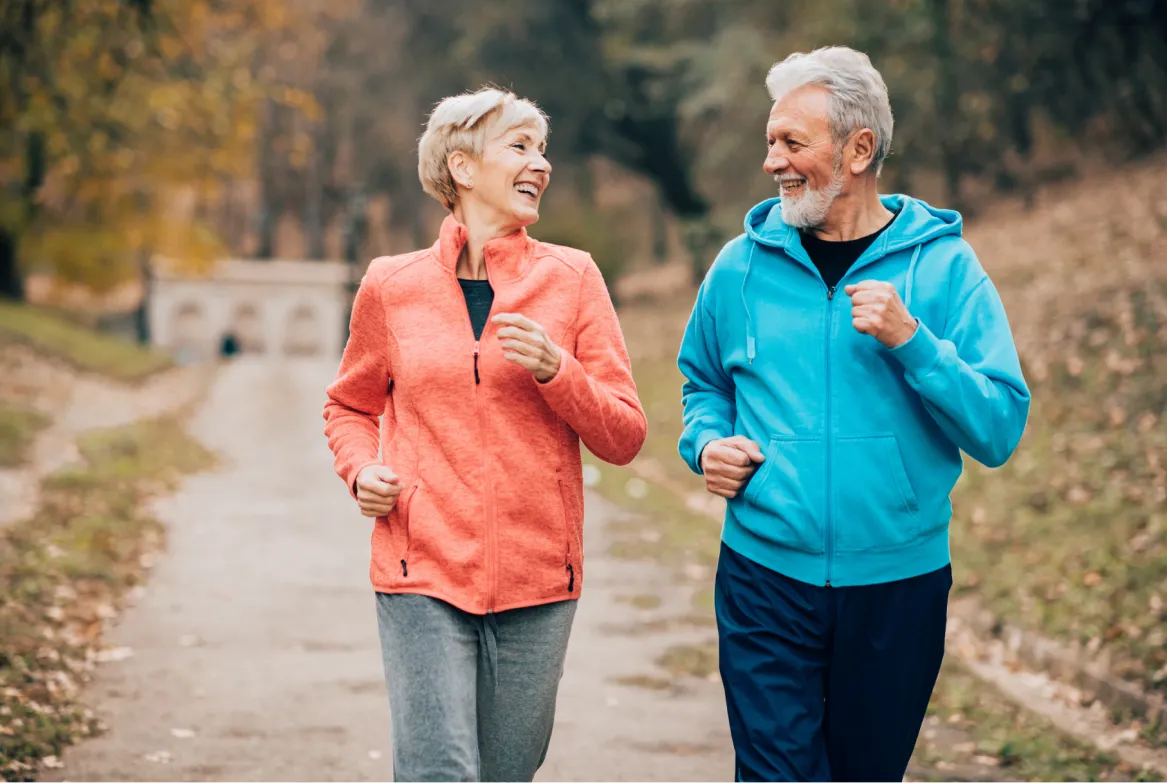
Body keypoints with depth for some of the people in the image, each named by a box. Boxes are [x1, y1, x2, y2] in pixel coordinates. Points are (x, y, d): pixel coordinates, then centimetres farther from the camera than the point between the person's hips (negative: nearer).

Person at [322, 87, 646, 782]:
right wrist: (363, 471, 0)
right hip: (422, 576, -1)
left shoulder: (571, 277, 4)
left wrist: (555, 369, -13)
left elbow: (624, 437, 3)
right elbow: (351, 407, 21)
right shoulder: (391, 286, 4)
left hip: (538, 581, 1)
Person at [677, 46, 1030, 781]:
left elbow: (1000, 431, -9)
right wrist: (708, 443, -1)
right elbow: (703, 384, 20)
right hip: (767, 577, 0)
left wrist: (911, 341, -20)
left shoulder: (942, 265, -3)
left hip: (898, 583, 0)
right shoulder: (744, 265, 3)